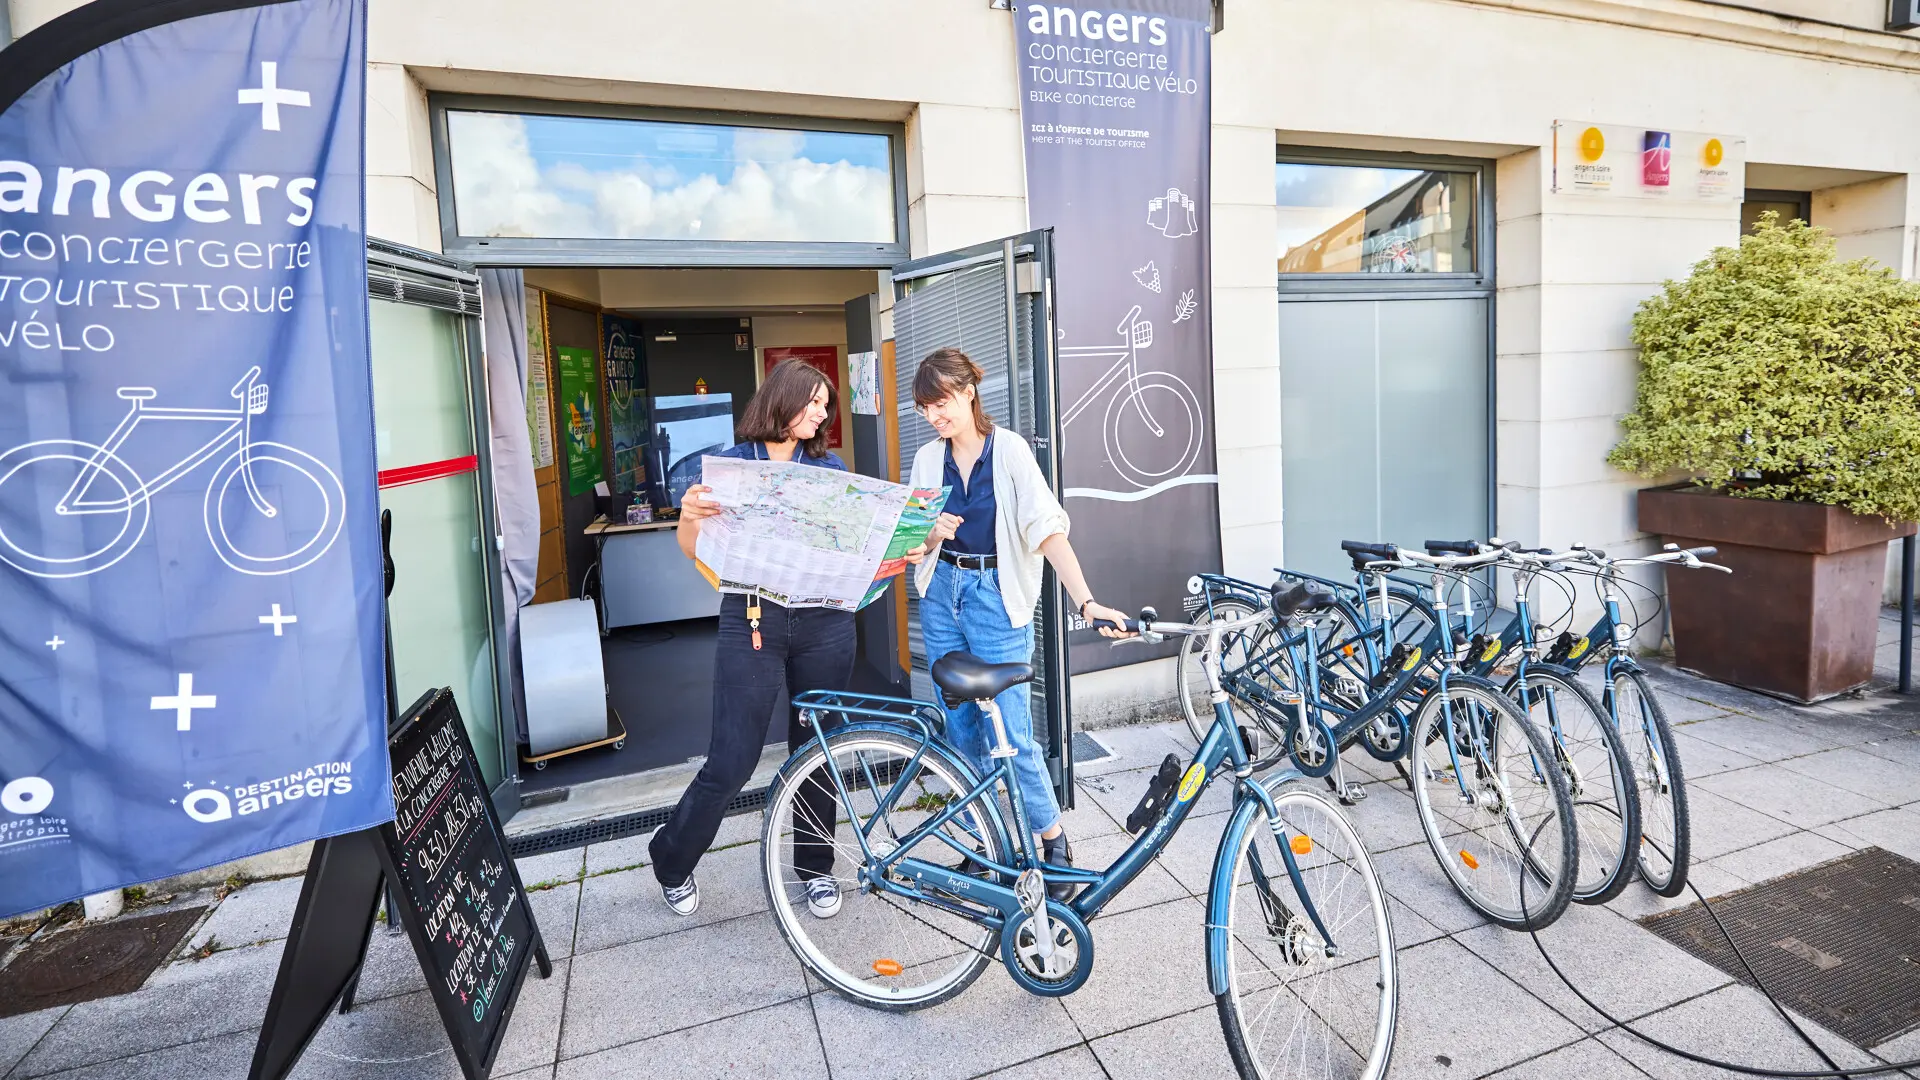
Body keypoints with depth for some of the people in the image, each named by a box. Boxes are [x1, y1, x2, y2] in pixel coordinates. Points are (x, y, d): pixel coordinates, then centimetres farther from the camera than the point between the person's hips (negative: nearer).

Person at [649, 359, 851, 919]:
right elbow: (695, 548, -2)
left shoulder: (831, 467, 8)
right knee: (731, 762, -1)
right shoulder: (731, 464, 2)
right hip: (752, 622, -2)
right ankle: (672, 862, 26)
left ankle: (815, 867, 33)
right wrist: (689, 515, -24)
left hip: (823, 622, 3)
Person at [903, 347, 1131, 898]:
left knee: (1011, 733, -5)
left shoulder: (1009, 450, -9)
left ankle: (1055, 842, 16)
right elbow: (917, 546, 10)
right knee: (962, 731, 10)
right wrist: (931, 536, -15)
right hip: (942, 595, 5)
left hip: (998, 598, -4)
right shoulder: (928, 459, 5)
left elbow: (1048, 529, -19)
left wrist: (1086, 602, -30)